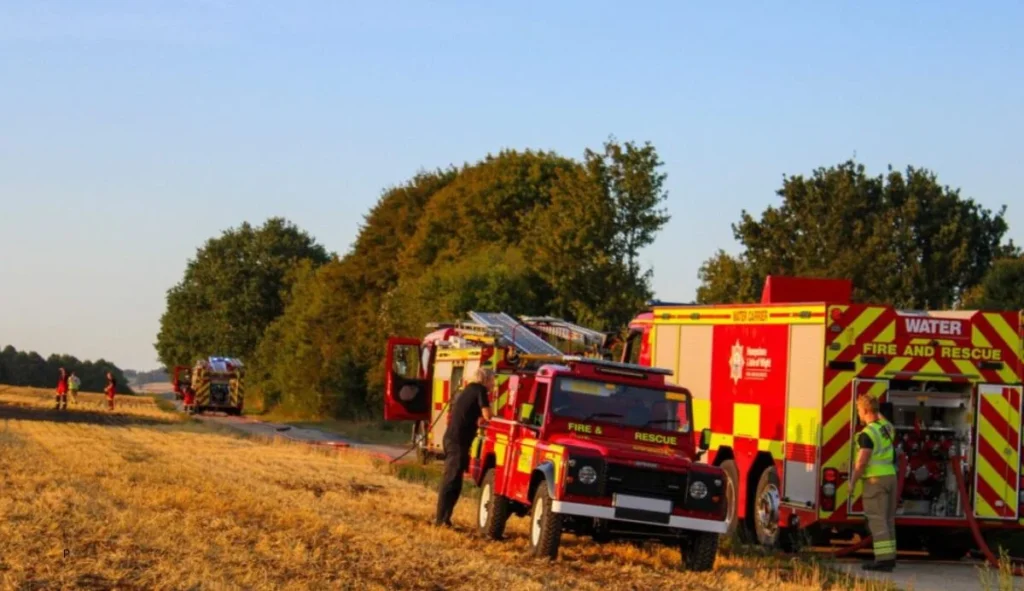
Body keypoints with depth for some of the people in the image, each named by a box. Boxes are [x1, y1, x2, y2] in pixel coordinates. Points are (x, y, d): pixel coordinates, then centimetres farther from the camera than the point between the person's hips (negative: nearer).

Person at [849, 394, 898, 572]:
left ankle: (883, 559, -12)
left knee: (877, 520, -7)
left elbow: (861, 462, -18)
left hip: (875, 479, -8)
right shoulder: (887, 427, 8)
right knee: (888, 519, 13)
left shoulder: (867, 434, -16)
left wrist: (852, 482, -8)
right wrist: (876, 411, 39)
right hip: (890, 476, 8)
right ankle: (889, 557, 15)